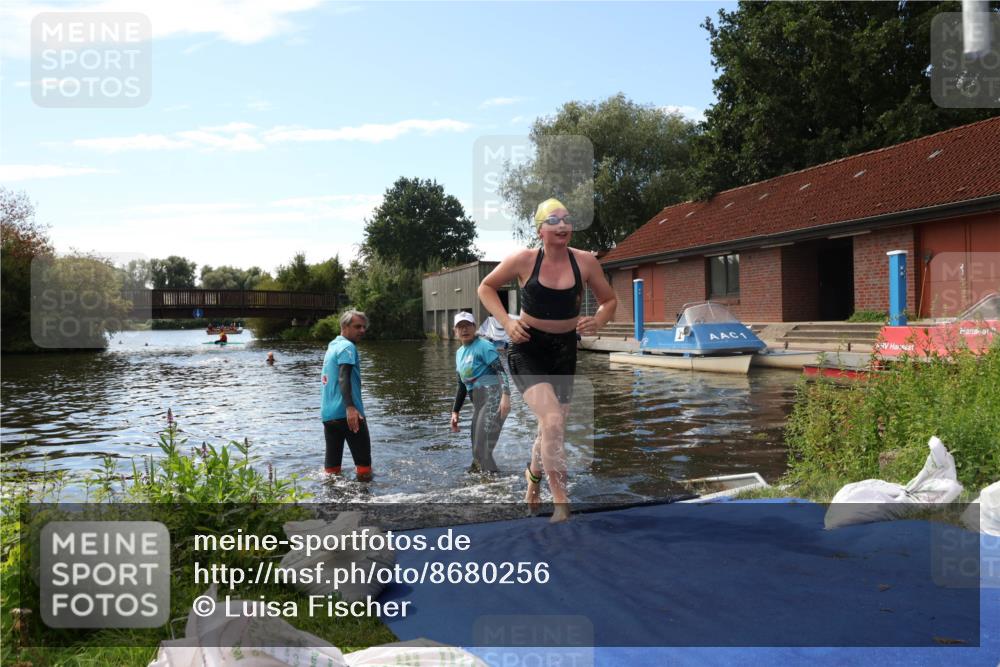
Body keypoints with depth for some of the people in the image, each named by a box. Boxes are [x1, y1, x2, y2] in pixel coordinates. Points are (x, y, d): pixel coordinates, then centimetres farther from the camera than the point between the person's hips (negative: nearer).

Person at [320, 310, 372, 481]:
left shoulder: (332, 346, 20)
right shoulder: (347, 346, -7)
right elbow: (343, 378, -21)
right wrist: (350, 407, -32)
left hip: (328, 414, 8)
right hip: (346, 412, -8)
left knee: (331, 464, 9)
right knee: (363, 461, 0)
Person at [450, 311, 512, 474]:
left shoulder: (483, 346, -7)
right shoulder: (459, 353, 17)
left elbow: (500, 370, -18)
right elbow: (462, 386, 23)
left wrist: (506, 395, -31)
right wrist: (455, 412, 20)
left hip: (493, 400, -8)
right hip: (478, 404, 9)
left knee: (482, 450, -12)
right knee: (477, 449, 14)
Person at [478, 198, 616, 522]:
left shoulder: (585, 262, -6)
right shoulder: (524, 260, -11)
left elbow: (609, 300, 8)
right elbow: (486, 287, 2)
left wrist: (597, 322, -14)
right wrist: (506, 322, -11)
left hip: (565, 350, 4)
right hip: (527, 349, -4)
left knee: (552, 428, 17)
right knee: (553, 422, -24)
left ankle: (533, 474, 51)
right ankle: (562, 504, -13)